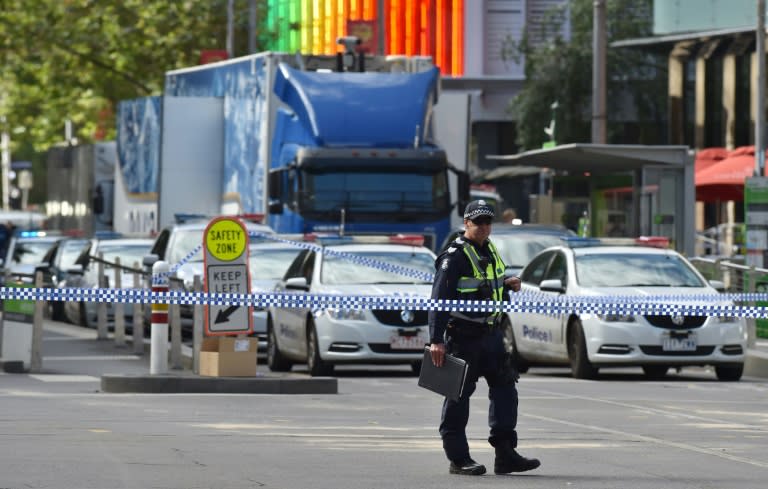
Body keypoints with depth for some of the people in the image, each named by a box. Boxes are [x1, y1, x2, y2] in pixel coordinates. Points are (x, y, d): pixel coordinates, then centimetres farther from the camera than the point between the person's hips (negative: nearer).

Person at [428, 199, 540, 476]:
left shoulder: (490, 252, 14)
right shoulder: (455, 257, -12)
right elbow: (440, 299, -18)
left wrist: (507, 286, 7)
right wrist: (436, 341, -24)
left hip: (491, 334, 8)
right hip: (463, 336, -8)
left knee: (505, 389, 4)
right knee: (458, 396, -1)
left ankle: (505, 455, 7)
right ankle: (458, 459, 4)